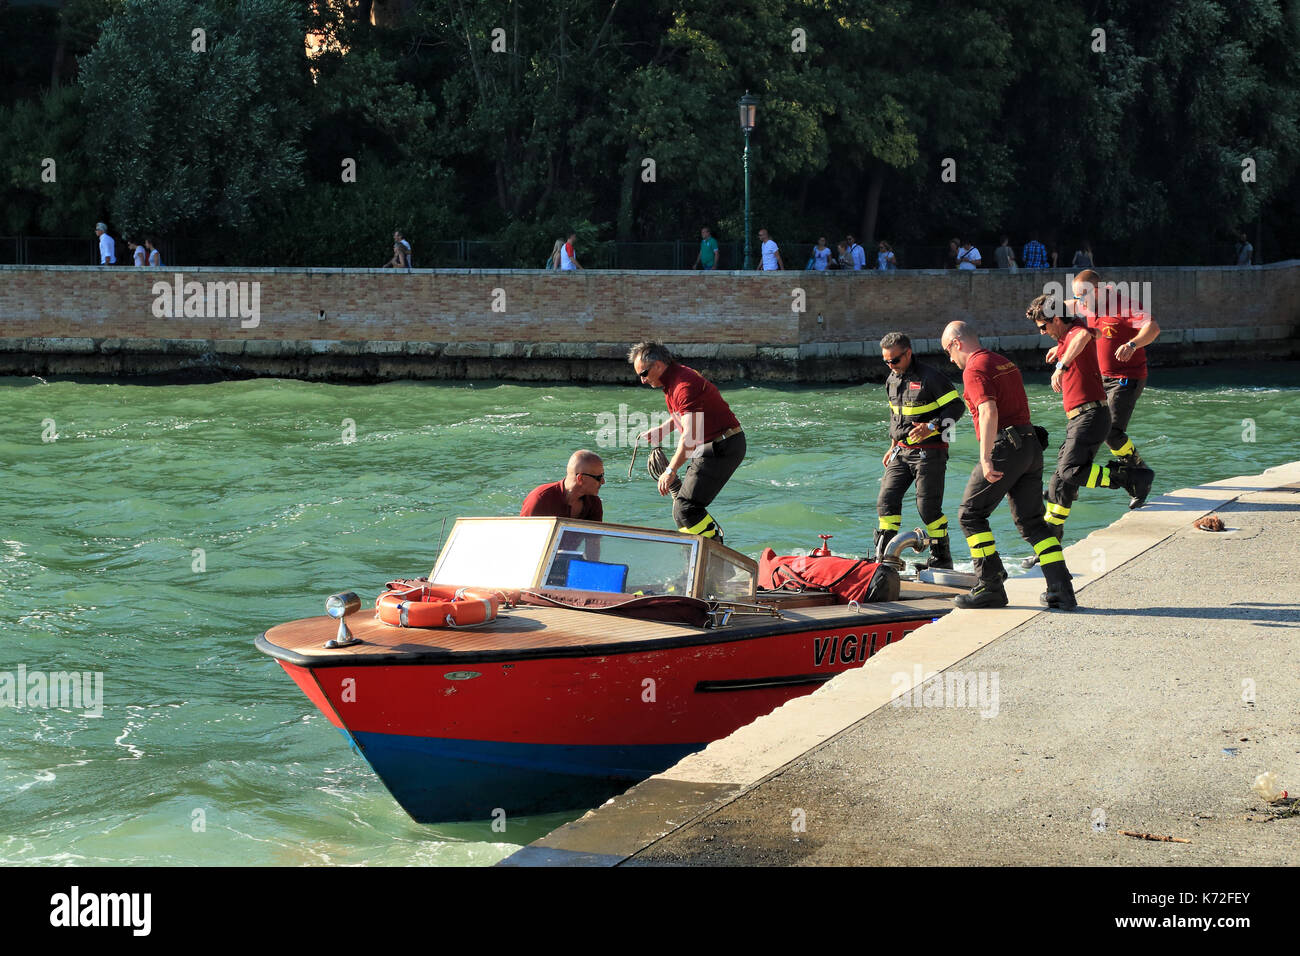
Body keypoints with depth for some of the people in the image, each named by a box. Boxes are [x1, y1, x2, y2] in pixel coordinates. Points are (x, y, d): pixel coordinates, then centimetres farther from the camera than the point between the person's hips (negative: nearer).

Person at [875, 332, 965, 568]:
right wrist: (893, 446, 19)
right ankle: (883, 556, 6)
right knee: (887, 499, 0)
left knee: (928, 505, -8)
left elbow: (955, 407, -13)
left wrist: (931, 427, -25)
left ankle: (942, 557, 7)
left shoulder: (930, 377, -13)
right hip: (902, 451, 7)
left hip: (930, 452, -7)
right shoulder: (892, 380, 11)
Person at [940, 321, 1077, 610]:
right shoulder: (1005, 362, 20)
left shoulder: (974, 369, -9)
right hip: (1031, 443, 9)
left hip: (1005, 446, -9)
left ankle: (991, 588, -3)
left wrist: (986, 459, -25)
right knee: (1031, 521, 12)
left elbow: (989, 413, -22)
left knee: (970, 514, 2)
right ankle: (1061, 590, 4)